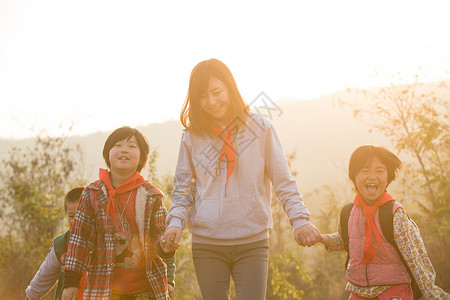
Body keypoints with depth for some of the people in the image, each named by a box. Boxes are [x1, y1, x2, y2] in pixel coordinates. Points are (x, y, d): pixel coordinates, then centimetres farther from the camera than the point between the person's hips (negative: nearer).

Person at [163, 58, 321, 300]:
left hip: (252, 243, -1)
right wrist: (176, 220, -8)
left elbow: (283, 182, 2)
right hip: (207, 244, 2)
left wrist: (299, 219, -11)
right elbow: (183, 188, 11)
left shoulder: (260, 129, 2)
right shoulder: (192, 137, 6)